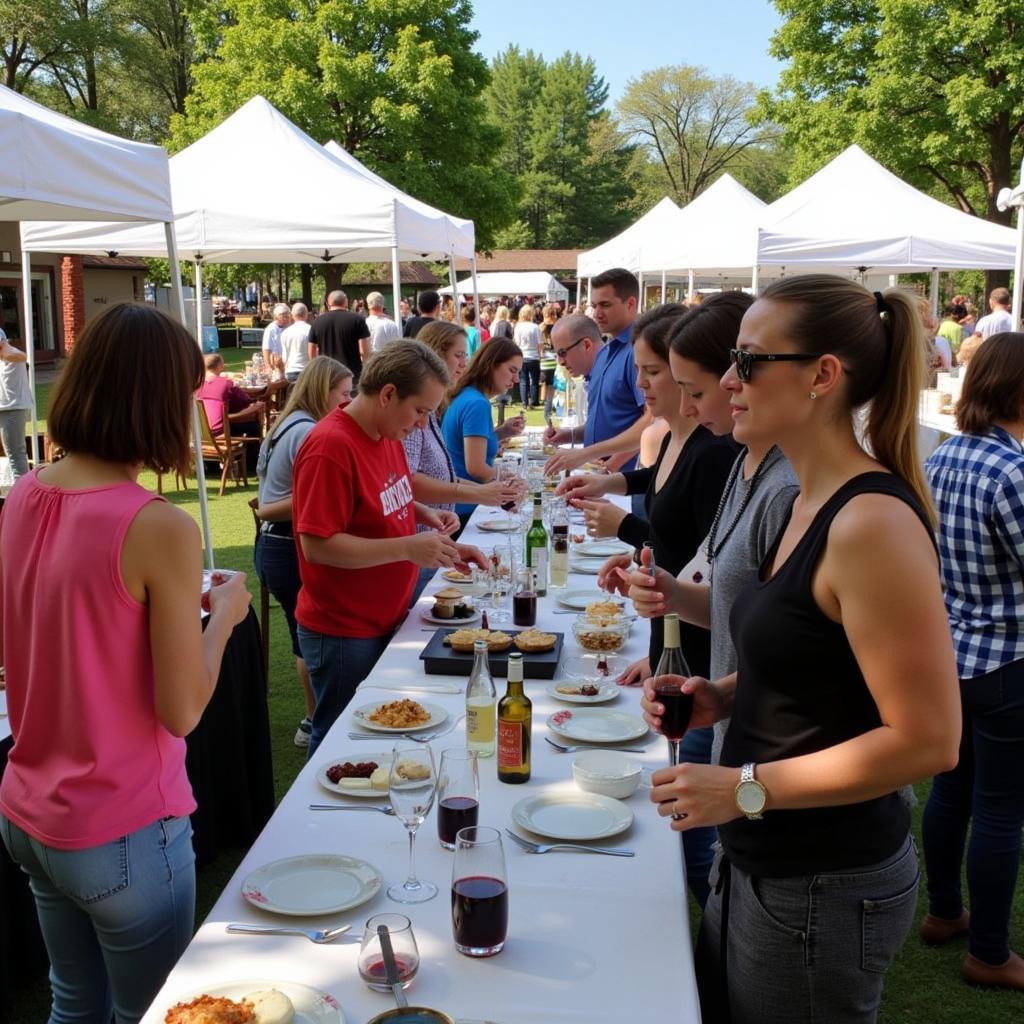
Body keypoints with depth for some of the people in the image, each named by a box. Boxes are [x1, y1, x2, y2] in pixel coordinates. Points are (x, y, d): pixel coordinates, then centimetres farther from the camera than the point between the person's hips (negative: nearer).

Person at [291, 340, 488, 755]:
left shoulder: (388, 434, 4)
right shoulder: (330, 447, -23)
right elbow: (317, 545, -25)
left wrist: (424, 513, 1)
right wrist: (408, 547, -28)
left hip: (385, 621, 8)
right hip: (343, 634, -8)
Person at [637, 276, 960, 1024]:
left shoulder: (873, 522, -24)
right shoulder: (815, 501, 4)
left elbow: (928, 740, -24)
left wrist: (746, 789, -22)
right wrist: (722, 696, 1)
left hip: (824, 887, -8)